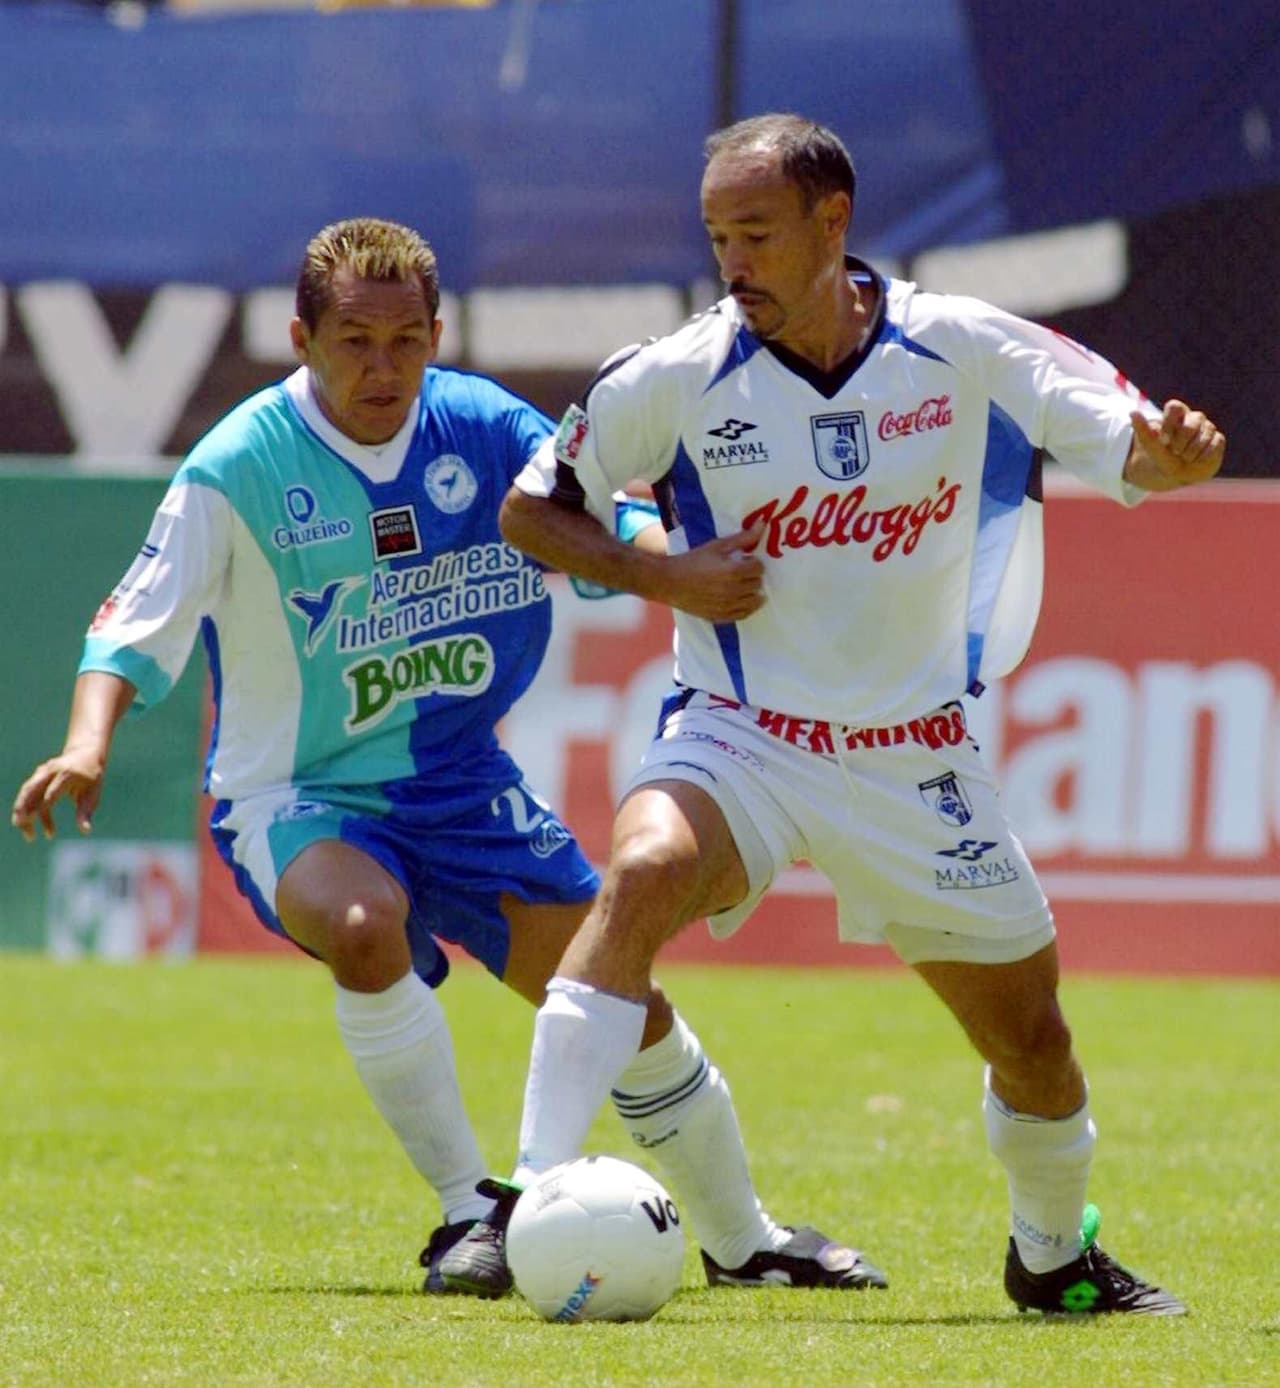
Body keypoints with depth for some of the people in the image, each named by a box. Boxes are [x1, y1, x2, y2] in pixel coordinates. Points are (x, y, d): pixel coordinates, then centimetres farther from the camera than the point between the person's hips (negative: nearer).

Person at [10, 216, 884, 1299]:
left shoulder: (485, 429, -6)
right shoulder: (240, 468, -17)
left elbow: (611, 528, 2)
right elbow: (138, 623, -17)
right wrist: (88, 745, -34)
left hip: (458, 782, 4)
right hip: (297, 802, -4)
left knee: (627, 1005, 6)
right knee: (364, 923, -38)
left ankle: (742, 1239, 31)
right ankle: (471, 1211, -22)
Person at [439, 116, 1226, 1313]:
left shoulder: (970, 353, -8)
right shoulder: (677, 378, -8)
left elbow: (1137, 452, -4)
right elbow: (531, 510, 3)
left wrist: (1173, 450, -29)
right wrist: (661, 575, -14)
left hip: (916, 760, 2)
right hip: (738, 738, -2)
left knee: (1030, 1035, 7)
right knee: (644, 875, -33)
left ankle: (1054, 1256, 36)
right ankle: (531, 1198, -33)